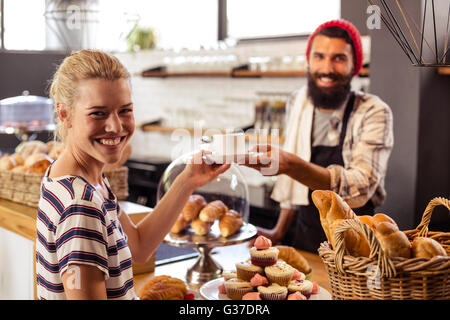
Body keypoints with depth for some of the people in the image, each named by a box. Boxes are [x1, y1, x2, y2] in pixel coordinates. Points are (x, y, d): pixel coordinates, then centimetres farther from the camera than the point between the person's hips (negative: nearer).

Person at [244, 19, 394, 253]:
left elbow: (361, 187, -27)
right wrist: (279, 232, 9)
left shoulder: (373, 113, -13)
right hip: (303, 240, 4)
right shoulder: (297, 102, 3)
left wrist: (291, 165, -39)